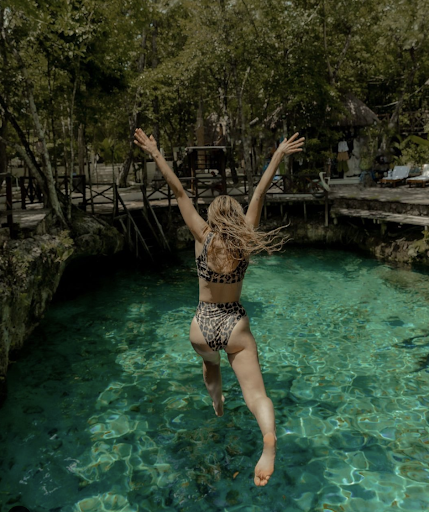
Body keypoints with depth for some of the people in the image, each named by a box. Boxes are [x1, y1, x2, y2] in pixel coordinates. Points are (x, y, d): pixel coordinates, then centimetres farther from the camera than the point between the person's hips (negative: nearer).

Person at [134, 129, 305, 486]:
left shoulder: (203, 237, -7)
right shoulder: (244, 240, -5)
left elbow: (179, 192, -7)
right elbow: (259, 195, 0)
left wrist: (156, 154, -4)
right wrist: (278, 157, 6)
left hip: (203, 326, 1)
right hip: (235, 325, -1)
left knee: (210, 365, 35)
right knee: (256, 393, -7)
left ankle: (218, 405, 55)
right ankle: (269, 436, -34)